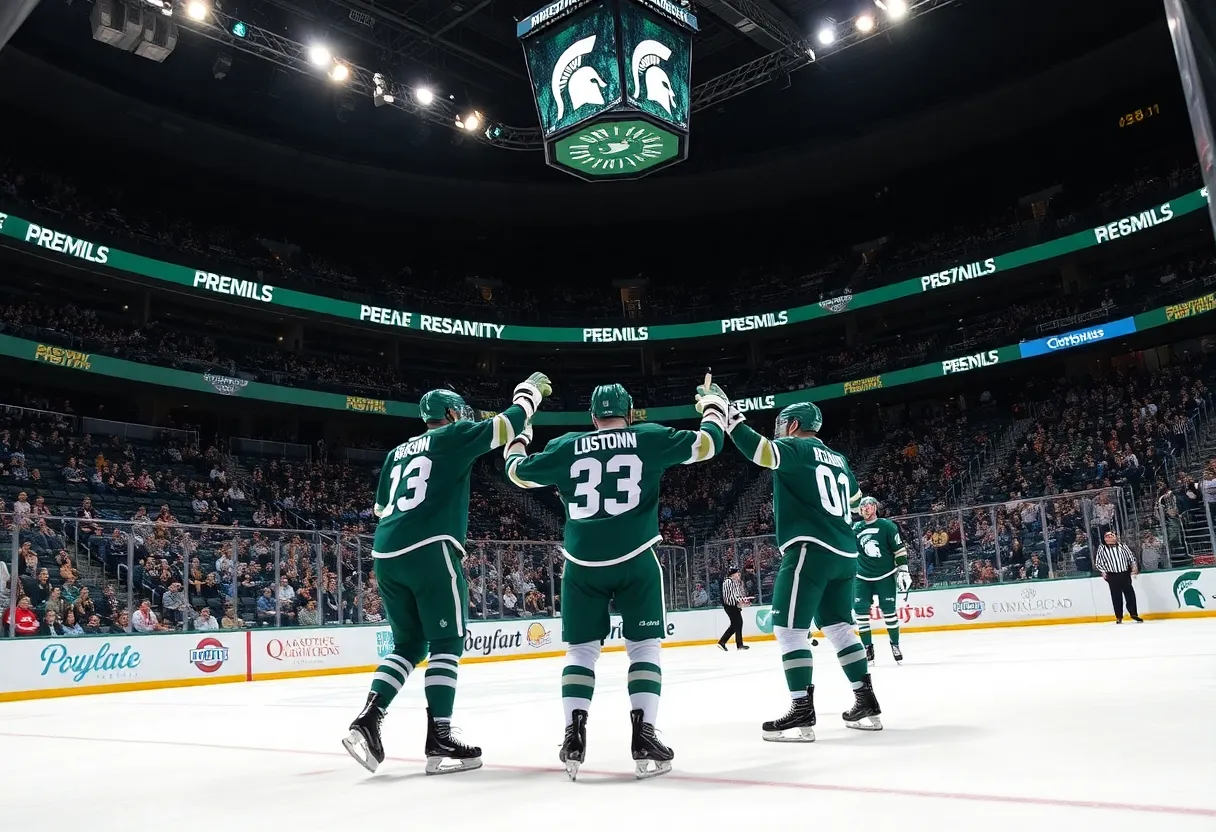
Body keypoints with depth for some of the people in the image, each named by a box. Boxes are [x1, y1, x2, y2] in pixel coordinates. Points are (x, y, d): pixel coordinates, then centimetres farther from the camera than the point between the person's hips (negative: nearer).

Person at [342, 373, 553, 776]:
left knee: (409, 644, 16)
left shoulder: (397, 453, 26)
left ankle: (366, 721, 3)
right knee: (446, 644, -1)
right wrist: (531, 390, 19)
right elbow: (507, 425, 4)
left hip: (386, 553, 7)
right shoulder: (453, 435, 6)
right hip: (429, 550, -7)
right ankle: (439, 742, -4)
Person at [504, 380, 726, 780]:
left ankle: (574, 736, 2)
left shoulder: (565, 447, 9)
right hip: (635, 560, -2)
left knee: (581, 648, 12)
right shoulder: (649, 438, 4)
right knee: (643, 646, 7)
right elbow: (707, 444, 9)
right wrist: (713, 404, 28)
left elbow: (520, 473, 21)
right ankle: (643, 737, -4)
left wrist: (517, 440, 41)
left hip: (582, 565, 2)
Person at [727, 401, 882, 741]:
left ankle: (802, 713, -10)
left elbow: (761, 451, -22)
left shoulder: (795, 447, -2)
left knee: (788, 628, -7)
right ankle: (867, 703, 19)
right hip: (844, 554, 9)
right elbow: (854, 499, 34)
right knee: (837, 626, 18)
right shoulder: (838, 460, 23)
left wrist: (727, 416, -18)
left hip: (810, 549, -9)